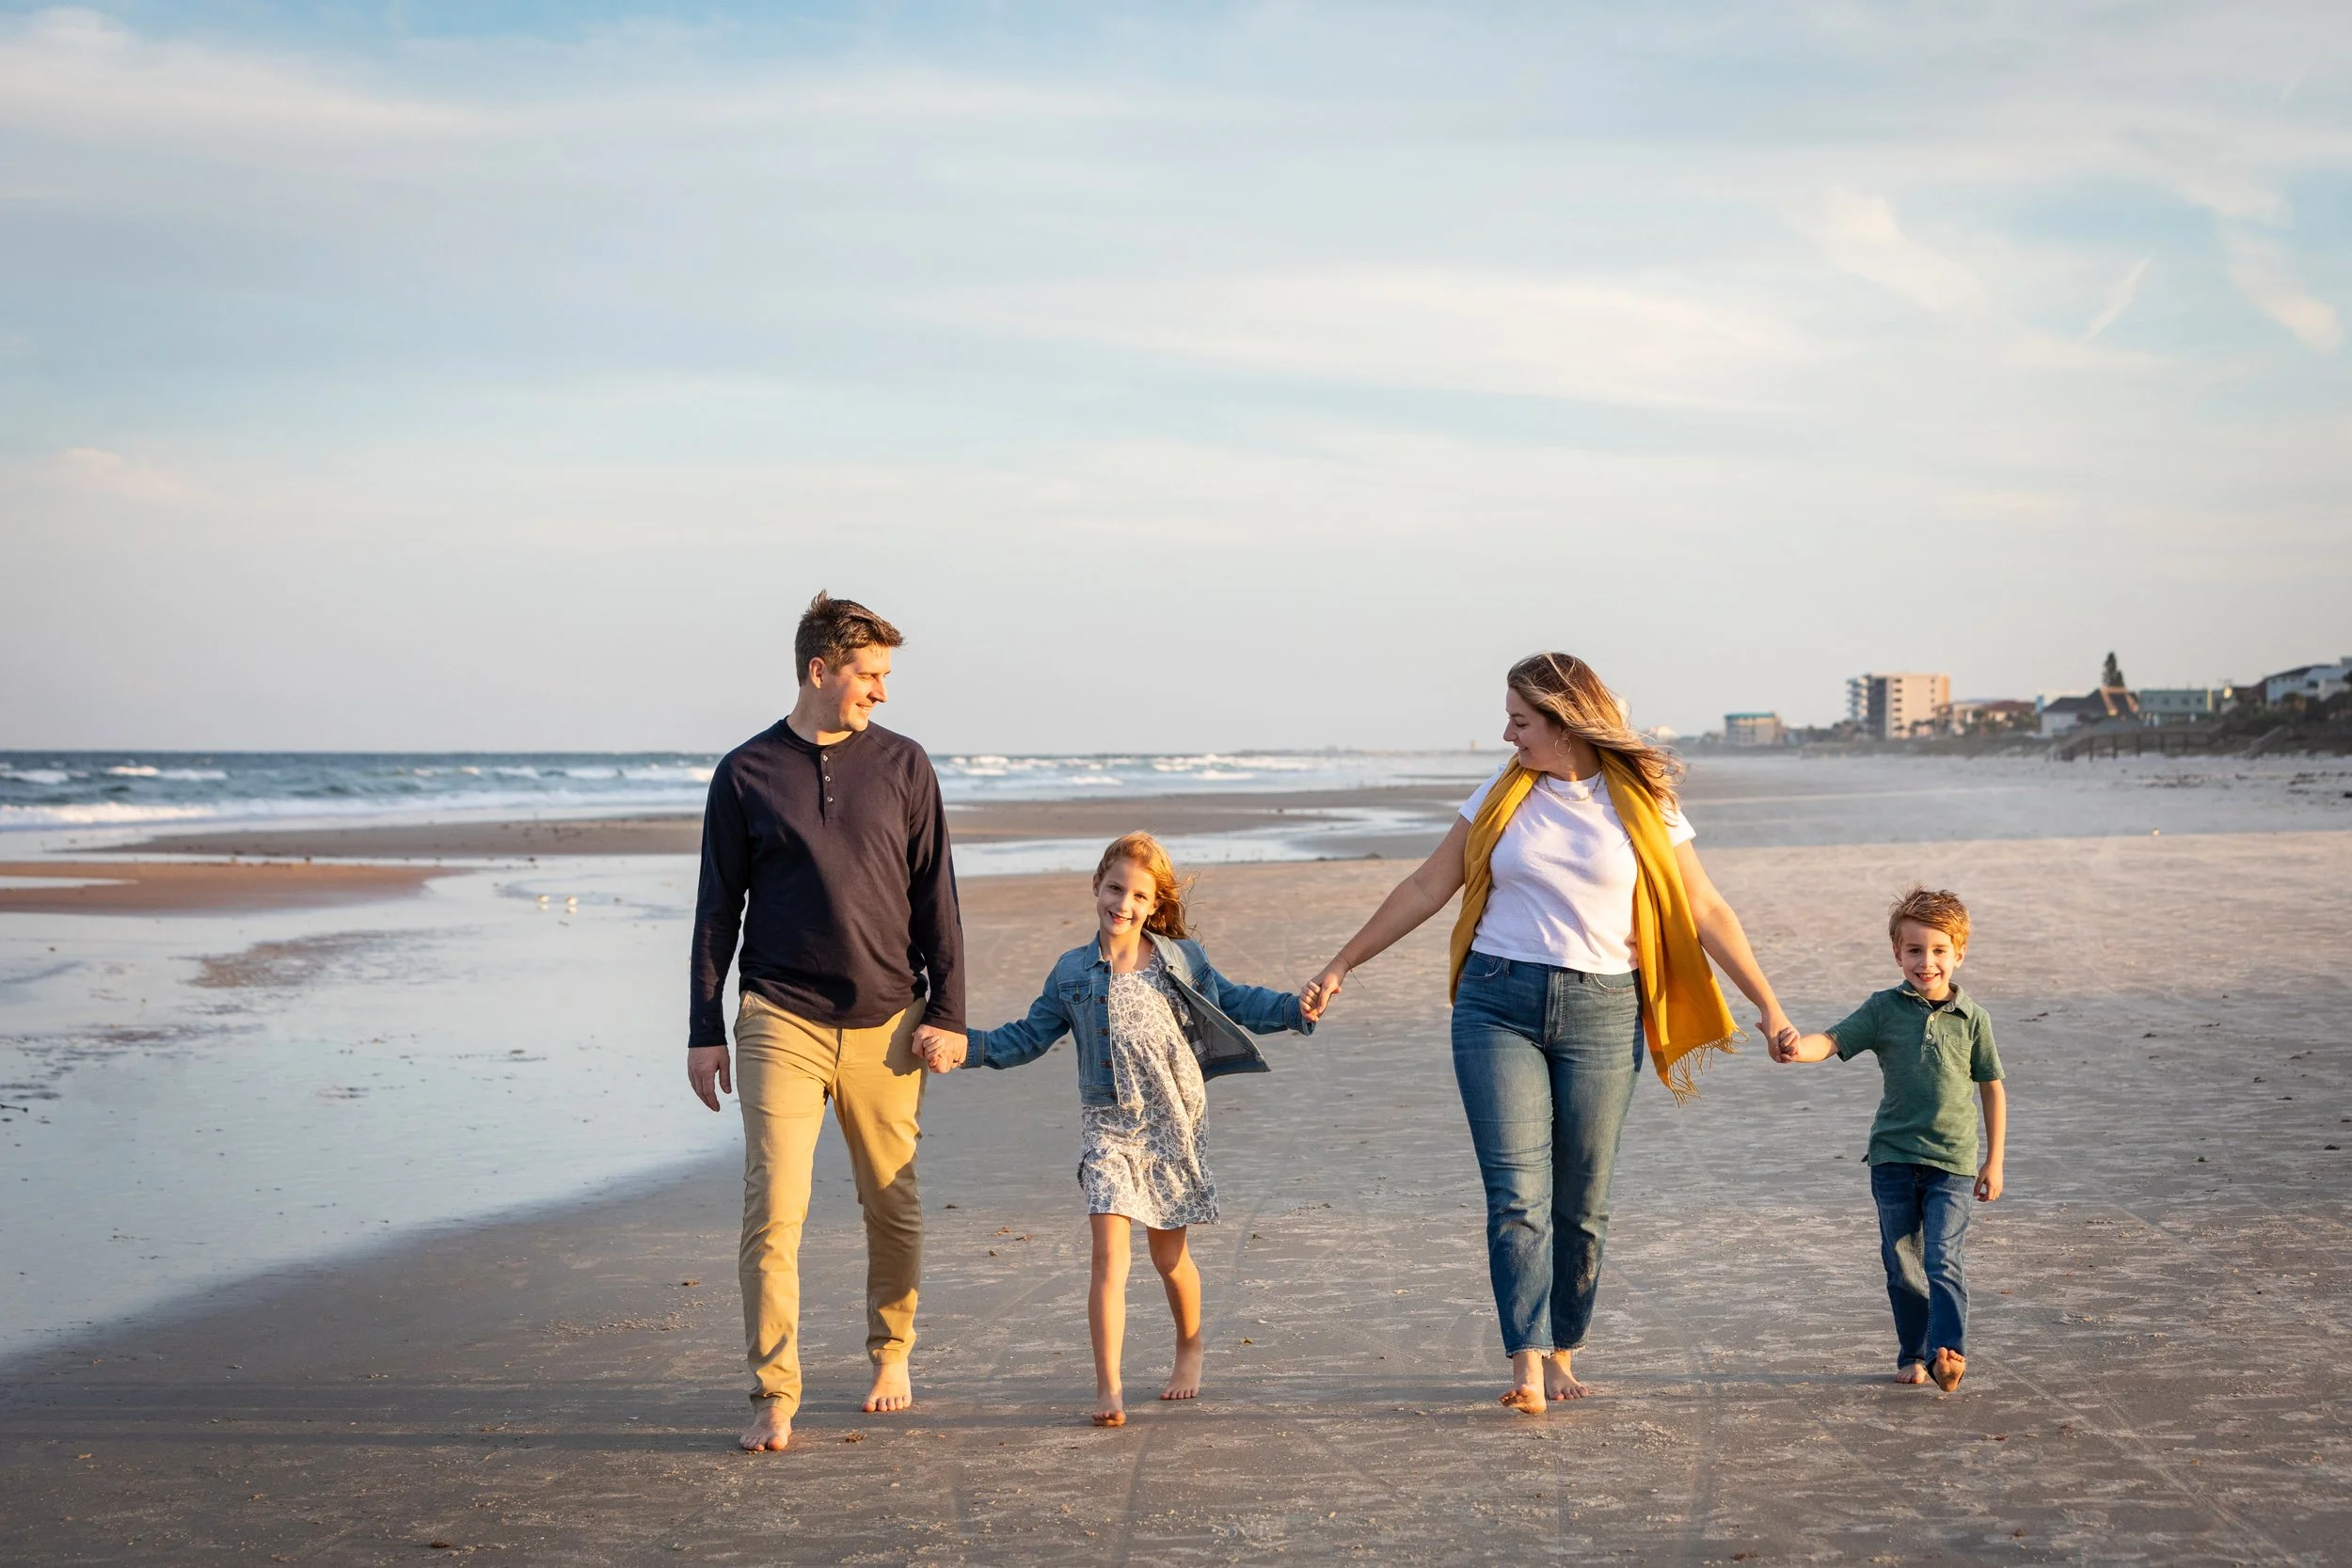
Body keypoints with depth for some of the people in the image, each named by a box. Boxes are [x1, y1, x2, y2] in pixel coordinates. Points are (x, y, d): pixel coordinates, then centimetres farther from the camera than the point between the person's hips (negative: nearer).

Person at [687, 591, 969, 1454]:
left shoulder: (903, 767, 7)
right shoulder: (745, 774, 4)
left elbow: (935, 898, 8)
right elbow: (717, 908, 7)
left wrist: (946, 1012, 1)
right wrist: (704, 1032, 4)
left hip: (886, 1023, 2)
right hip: (781, 1020, -1)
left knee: (894, 1206, 8)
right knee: (773, 1207, -10)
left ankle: (891, 1354, 30)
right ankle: (774, 1397, -4)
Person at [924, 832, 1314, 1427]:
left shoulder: (1181, 960, 4)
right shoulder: (1072, 972, 5)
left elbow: (1233, 1001, 14)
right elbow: (1029, 1036, 11)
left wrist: (1294, 1009, 1)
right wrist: (967, 1047, 0)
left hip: (1174, 1124, 0)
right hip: (1108, 1126, 0)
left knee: (1169, 1256, 12)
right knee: (1110, 1255, -12)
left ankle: (1190, 1350, 39)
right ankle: (1108, 1388, -11)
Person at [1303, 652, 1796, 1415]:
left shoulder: (1642, 804, 2)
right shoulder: (1501, 795, 8)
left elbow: (1704, 911, 5)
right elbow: (1426, 888, 13)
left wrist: (1768, 1005, 4)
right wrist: (1341, 965, 13)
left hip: (1601, 1010, -1)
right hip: (1498, 1002, 1)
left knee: (1582, 1199, 4)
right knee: (1517, 1191, -10)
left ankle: (1563, 1352, 18)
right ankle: (1527, 1366, -12)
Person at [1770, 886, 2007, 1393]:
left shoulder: (1971, 1018, 2)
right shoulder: (1884, 1008, 1)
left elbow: (1992, 1088, 9)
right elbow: (1832, 1040, -10)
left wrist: (1994, 1161, 8)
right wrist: (1797, 1048, -34)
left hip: (1952, 1161, -1)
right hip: (1893, 1156, 1)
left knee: (1943, 1259, -14)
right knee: (1902, 1264, 7)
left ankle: (1948, 1350, -16)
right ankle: (1913, 1355, 19)